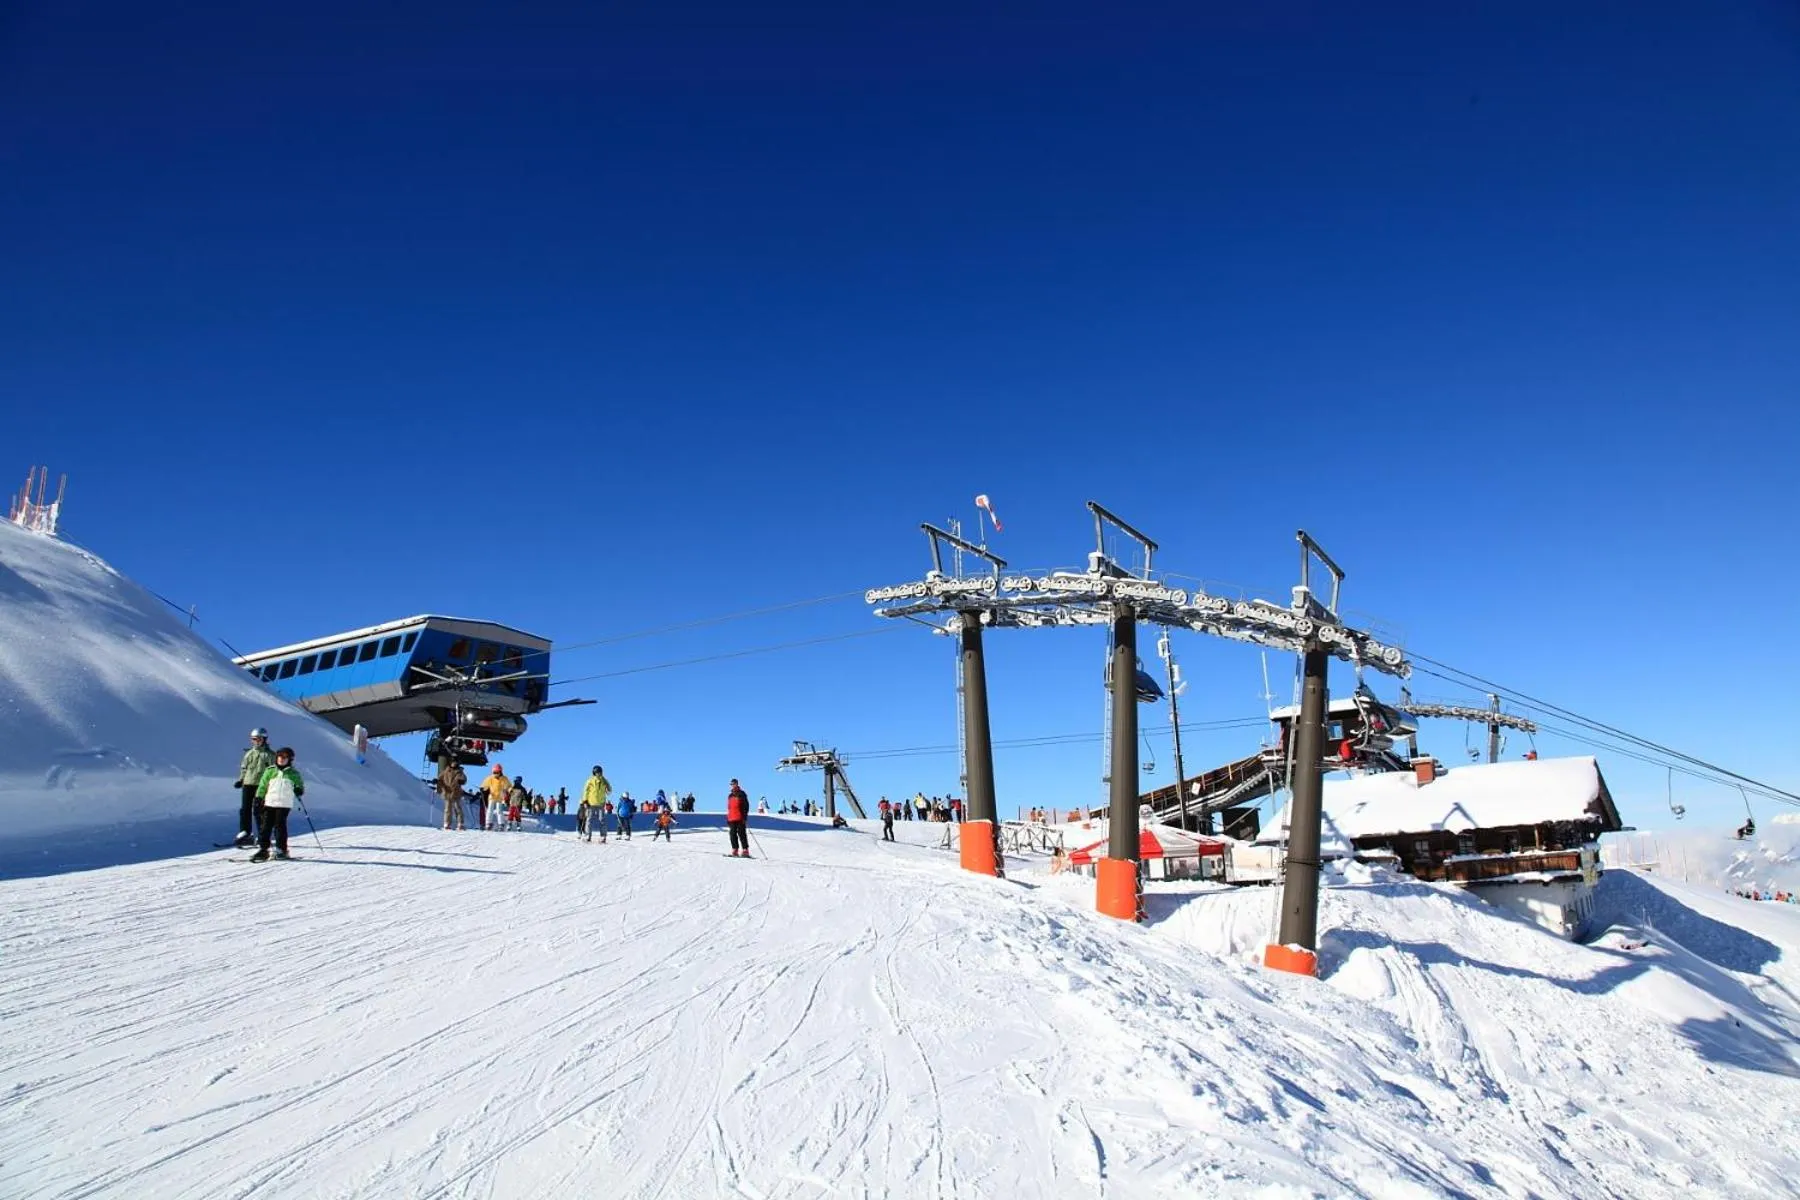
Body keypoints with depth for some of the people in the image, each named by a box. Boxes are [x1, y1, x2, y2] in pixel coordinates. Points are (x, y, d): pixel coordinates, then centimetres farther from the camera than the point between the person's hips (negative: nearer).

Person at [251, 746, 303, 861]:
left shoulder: (293, 774, 6)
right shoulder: (270, 771, 9)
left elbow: (300, 784, 13)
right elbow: (262, 786, 13)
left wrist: (299, 790, -9)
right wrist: (258, 799, 7)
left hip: (284, 804, -2)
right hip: (269, 803, 2)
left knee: (280, 826, -3)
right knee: (266, 826, 2)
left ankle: (281, 850, 5)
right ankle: (263, 849, 9)